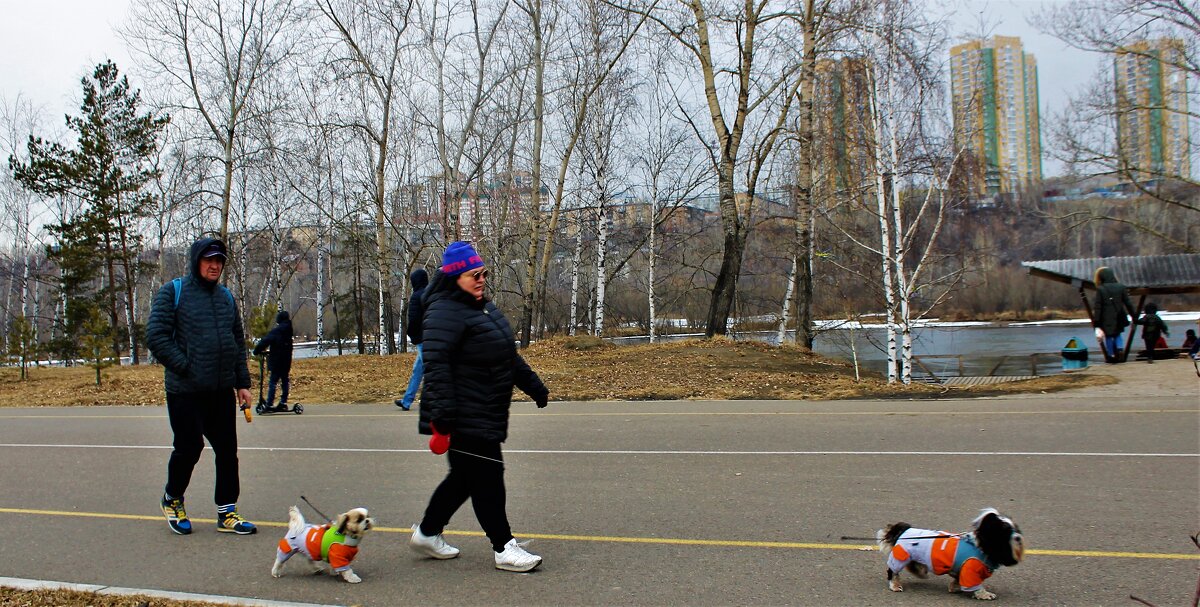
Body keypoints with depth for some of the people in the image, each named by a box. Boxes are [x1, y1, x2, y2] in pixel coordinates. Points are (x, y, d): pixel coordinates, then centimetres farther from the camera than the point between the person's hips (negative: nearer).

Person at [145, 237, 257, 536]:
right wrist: (185, 367, -14)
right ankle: (172, 499, 28)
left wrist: (242, 383, 13)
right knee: (188, 448, 1)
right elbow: (156, 336, -11)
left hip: (222, 391, 5)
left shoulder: (226, 296, 15)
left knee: (227, 450, 5)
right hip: (185, 391, -5)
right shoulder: (173, 292, -3)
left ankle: (226, 512, 15)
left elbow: (239, 342, 19)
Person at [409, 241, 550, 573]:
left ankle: (427, 533, 31)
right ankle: (504, 549, 5)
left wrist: (535, 388, 27)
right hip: (465, 419, -10)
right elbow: (437, 366, -23)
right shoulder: (445, 312, -15)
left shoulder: (484, 307, 17)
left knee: (466, 477, 17)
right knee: (487, 478, -4)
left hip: (486, 416, 10)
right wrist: (442, 418, -29)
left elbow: (509, 357, 25)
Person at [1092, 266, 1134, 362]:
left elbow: (1098, 307, -11)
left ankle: (1111, 355, 17)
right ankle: (1119, 349, 1)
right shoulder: (1121, 287, -2)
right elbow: (1128, 303, 1)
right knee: (1117, 334, 23)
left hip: (1106, 319, -3)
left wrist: (1096, 321, -7)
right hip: (1119, 318, 3)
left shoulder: (1100, 289, -11)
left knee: (1108, 337, 13)